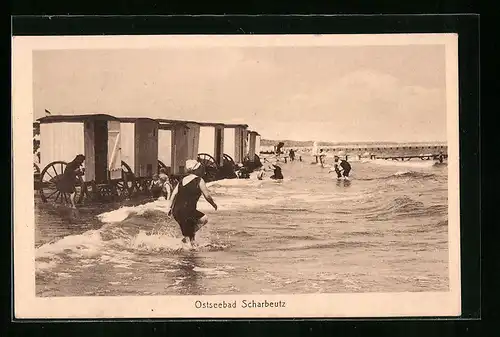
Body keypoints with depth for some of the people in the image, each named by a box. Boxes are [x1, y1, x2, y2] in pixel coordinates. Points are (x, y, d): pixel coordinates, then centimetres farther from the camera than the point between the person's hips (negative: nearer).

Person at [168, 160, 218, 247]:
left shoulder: (182, 180, 18)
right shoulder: (199, 181, -1)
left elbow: (174, 194, 12)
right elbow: (207, 196, -1)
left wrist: (171, 207, 14)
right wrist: (214, 204, 15)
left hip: (176, 211, 8)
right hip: (187, 211, -8)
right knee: (204, 219, 6)